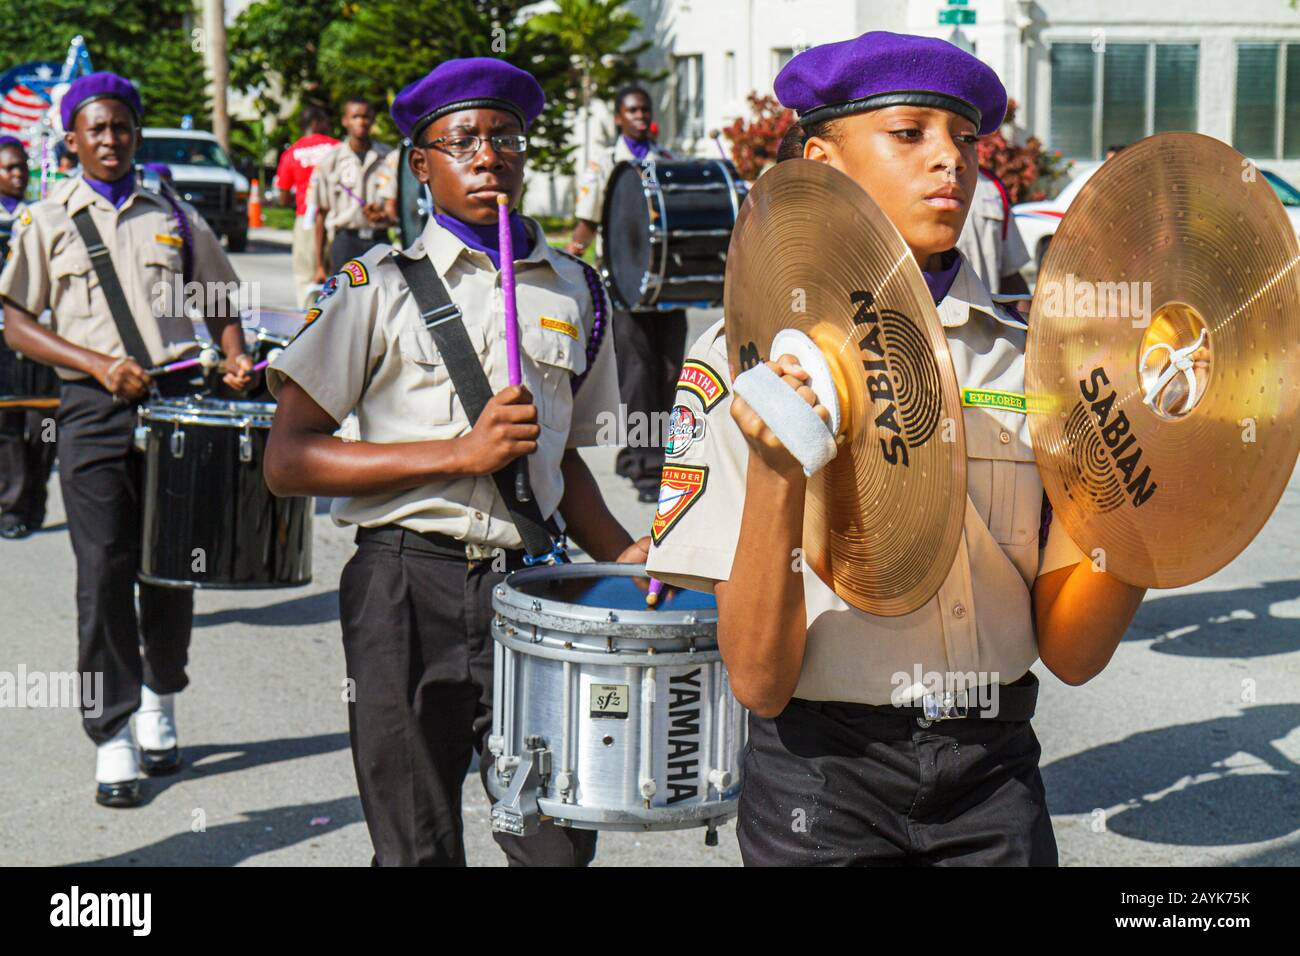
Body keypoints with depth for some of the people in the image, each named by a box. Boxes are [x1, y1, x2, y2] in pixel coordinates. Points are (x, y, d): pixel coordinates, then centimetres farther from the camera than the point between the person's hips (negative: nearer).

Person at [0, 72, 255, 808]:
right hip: (95, 412, -2)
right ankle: (113, 737, 2)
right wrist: (99, 364, -12)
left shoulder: (174, 218, 14)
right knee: (105, 569, -5)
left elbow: (221, 301, 20)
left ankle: (160, 703, 28)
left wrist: (235, 359, 0)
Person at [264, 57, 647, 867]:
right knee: (419, 847, 5)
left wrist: (620, 553, 3)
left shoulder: (575, 291, 11)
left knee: (560, 842, 0)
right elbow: (287, 461, -6)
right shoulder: (382, 286, -1)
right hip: (407, 590, -3)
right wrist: (459, 452, -14)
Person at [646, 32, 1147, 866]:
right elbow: (759, 683, -13)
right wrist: (776, 478, -27)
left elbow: (1072, 653, -1)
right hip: (824, 785, -3)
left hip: (995, 776, 3)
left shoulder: (1025, 357, 2)